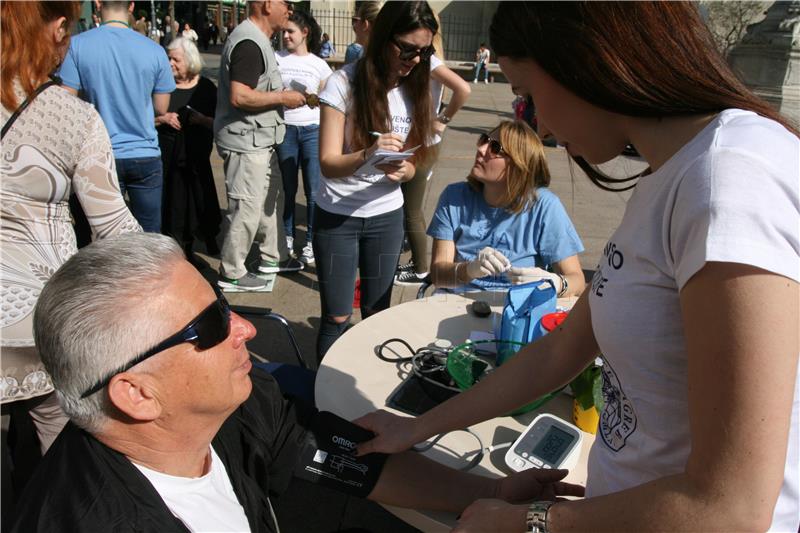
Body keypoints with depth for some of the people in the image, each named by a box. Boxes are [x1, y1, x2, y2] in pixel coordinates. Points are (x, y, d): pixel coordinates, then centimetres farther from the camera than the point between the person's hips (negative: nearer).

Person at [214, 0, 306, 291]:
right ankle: (231, 274, 11)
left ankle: (272, 257, 34)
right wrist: (283, 97, -17)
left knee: (272, 197, 19)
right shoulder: (249, 43, -20)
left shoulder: (257, 39, 12)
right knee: (247, 208, -2)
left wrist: (285, 96, 11)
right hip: (246, 143, -10)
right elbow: (239, 96, -27)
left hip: (260, 141, 11)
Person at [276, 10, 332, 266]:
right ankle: (287, 236, 24)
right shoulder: (276, 59, 3)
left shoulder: (320, 65, 4)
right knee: (288, 188, 8)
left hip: (313, 130, 0)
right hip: (285, 129, 0)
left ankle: (311, 241, 11)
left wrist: (314, 99, -10)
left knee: (313, 190, -1)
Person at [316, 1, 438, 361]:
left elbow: (412, 164, 4)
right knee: (337, 318, 1)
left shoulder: (416, 88, -1)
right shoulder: (345, 82, -14)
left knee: (377, 314, 9)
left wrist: (401, 170, -21)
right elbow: (328, 164, -19)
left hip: (387, 216, 4)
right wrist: (367, 156, -40)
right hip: (337, 217, -3)